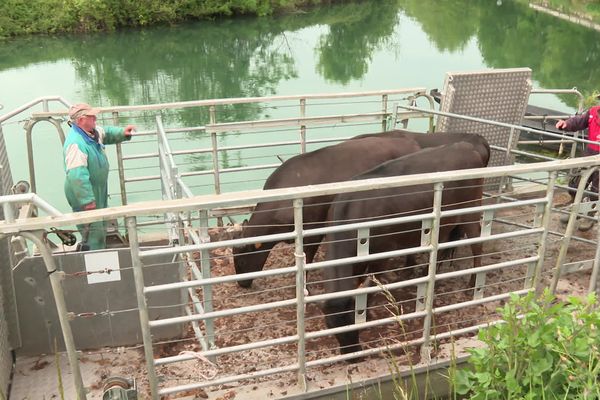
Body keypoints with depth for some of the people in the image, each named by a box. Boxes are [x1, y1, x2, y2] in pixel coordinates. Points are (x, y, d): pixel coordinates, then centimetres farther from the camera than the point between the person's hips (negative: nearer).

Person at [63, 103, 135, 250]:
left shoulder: (92, 131, -1)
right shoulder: (76, 143, -31)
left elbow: (106, 133, 23)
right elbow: (77, 175, -35)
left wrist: (122, 133, 5)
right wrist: (87, 200, -35)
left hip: (98, 191, 10)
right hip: (86, 194, -10)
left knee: (101, 228, 26)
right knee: (93, 233, 0)